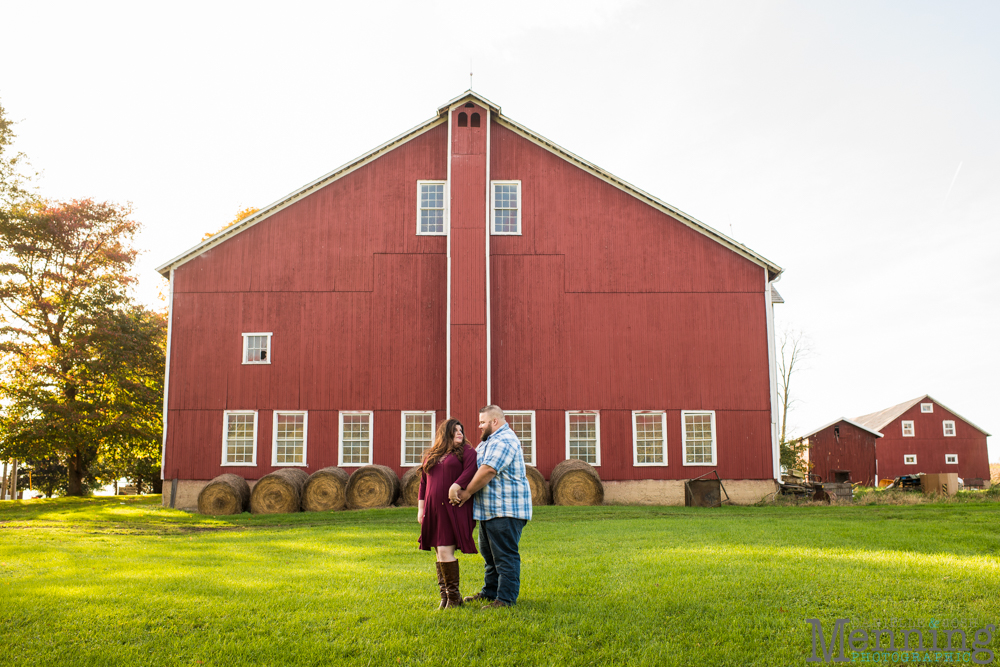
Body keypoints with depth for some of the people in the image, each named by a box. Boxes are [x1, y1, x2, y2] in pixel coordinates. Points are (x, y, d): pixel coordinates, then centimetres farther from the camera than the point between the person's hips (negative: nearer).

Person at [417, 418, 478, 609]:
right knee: (440, 554, 8)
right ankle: (445, 596, 17)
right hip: (434, 510, 5)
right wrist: (420, 509, 12)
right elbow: (423, 484, 18)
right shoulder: (430, 455, 17)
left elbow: (470, 472, -12)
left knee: (445, 552, -10)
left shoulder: (466, 452, 4)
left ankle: (454, 597, 2)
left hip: (454, 509, -5)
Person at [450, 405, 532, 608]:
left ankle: (505, 599, -2)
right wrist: (456, 484, -5)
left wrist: (467, 492, -14)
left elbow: (488, 470, -24)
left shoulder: (504, 441, -16)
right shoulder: (490, 441, 20)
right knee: (490, 553, 19)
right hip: (491, 509, 11)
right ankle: (490, 592, 31)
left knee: (505, 555, -6)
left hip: (506, 510, -11)